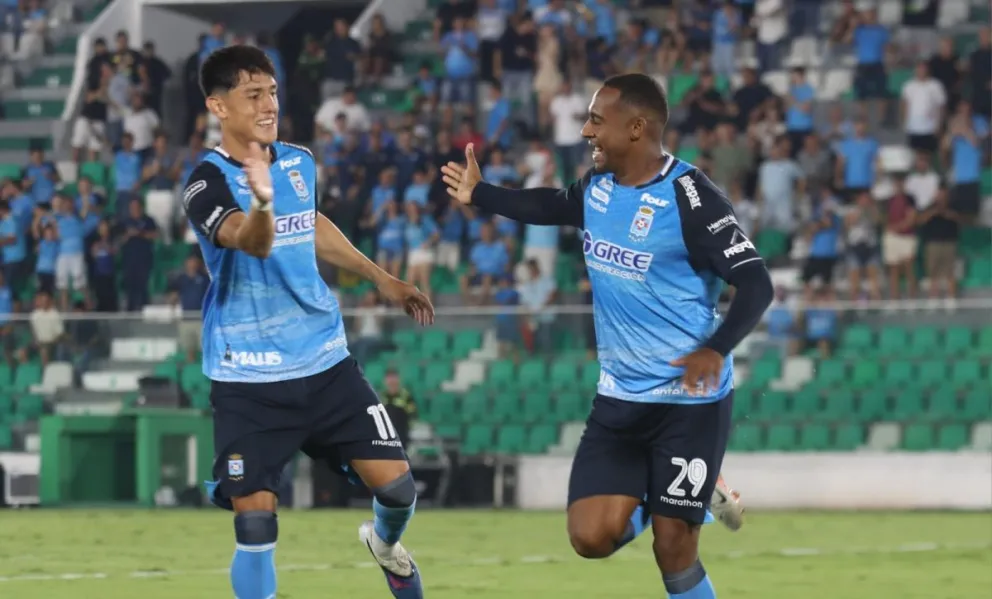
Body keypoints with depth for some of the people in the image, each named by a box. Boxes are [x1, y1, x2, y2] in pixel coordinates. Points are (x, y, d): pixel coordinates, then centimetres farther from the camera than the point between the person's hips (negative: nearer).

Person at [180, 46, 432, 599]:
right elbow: (254, 242, -35)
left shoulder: (299, 162, 4)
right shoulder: (207, 182, -16)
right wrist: (261, 201, -56)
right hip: (248, 380, -5)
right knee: (255, 523, -9)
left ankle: (385, 542, 35)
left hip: (325, 360, 5)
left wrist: (382, 278, 29)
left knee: (396, 485, 0)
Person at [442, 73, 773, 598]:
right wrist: (478, 195, 36)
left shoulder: (688, 197, -19)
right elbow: (554, 206, 29)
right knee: (591, 537, -4)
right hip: (619, 398, 7)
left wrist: (716, 351, -34)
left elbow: (756, 283, -20)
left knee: (673, 551, -5)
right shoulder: (597, 186, 4)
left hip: (689, 401, -6)